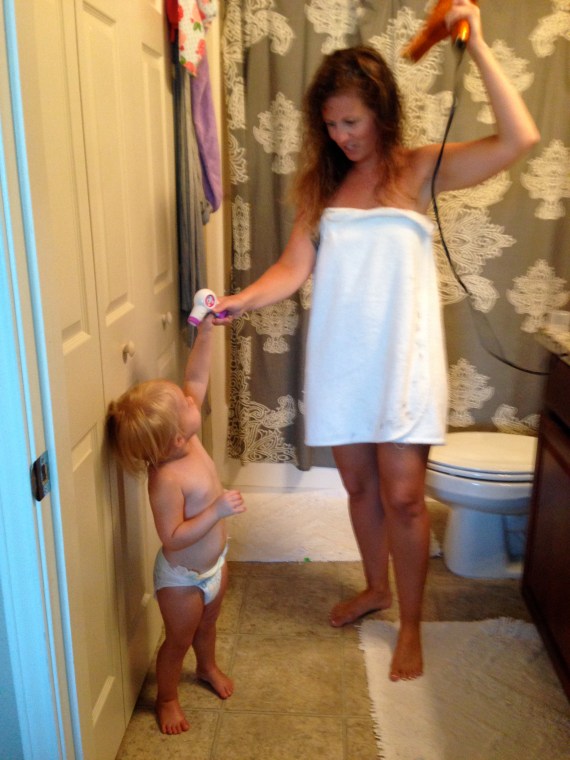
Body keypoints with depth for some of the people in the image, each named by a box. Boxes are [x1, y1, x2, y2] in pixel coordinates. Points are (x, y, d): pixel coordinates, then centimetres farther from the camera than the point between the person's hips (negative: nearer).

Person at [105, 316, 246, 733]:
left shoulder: (188, 439, -15)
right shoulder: (167, 479, -36)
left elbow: (196, 378, -10)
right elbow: (173, 537, -33)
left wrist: (206, 331, -17)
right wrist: (218, 511, -39)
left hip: (214, 564, 7)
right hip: (182, 577, -7)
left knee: (207, 624, 31)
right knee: (178, 640, 18)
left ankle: (208, 667, 58)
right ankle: (167, 698, 43)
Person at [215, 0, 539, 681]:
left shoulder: (420, 169, 0)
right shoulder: (323, 185, 10)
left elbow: (519, 139, -13)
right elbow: (294, 268, 0)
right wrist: (243, 299, -18)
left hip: (401, 359, -4)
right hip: (338, 361, 4)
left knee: (402, 496, 1)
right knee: (359, 485, 16)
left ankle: (410, 625, 23)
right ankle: (376, 588, 41)